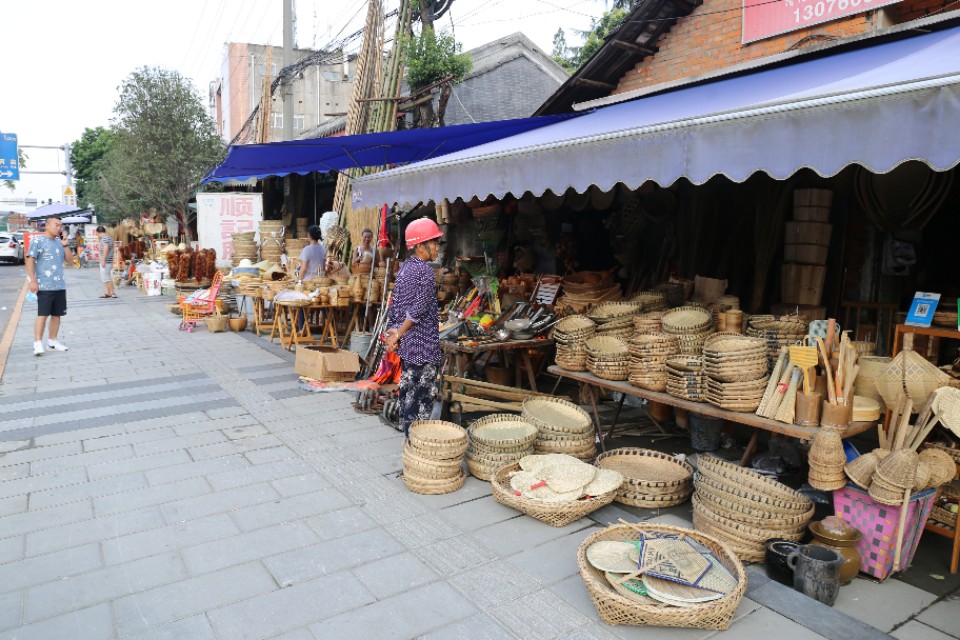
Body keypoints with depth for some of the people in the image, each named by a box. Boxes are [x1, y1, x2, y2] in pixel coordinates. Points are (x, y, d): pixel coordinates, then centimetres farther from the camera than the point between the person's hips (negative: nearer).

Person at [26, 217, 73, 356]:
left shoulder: (59, 242, 13)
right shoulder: (37, 240, -5)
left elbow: (70, 260, 12)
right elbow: (30, 260, -9)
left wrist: (65, 245, -3)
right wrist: (33, 281, -16)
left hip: (60, 285, 6)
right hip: (44, 286, -6)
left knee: (57, 314, 10)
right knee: (42, 314, -9)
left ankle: (52, 340, 21)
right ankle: (38, 343, -6)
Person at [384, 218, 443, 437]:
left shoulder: (404, 268, 11)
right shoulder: (425, 271, -16)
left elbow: (395, 304, 11)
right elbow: (420, 308, -22)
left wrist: (392, 331, 9)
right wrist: (398, 334, -13)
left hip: (406, 345, 9)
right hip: (424, 346, -9)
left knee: (408, 391, 16)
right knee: (423, 396, 1)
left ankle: (409, 434, 27)